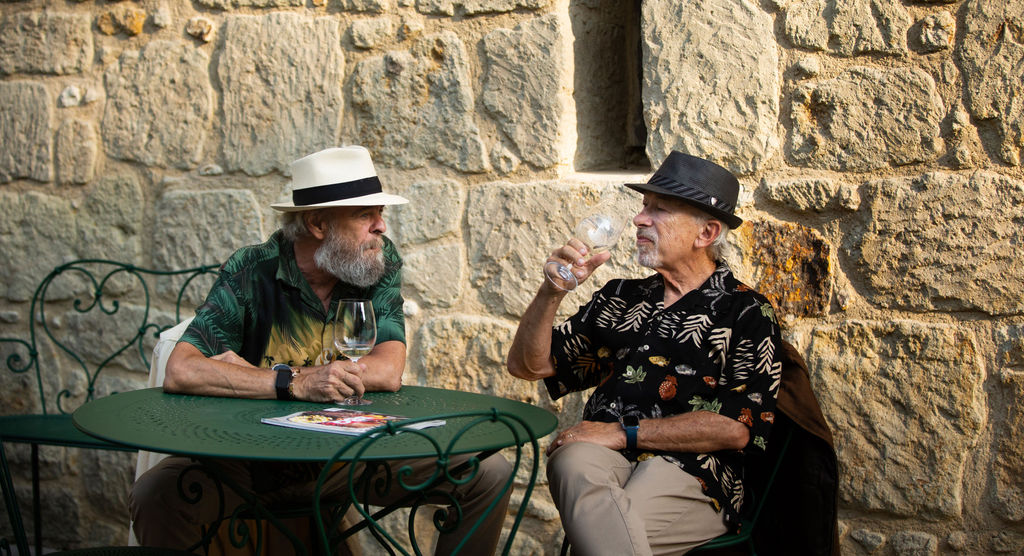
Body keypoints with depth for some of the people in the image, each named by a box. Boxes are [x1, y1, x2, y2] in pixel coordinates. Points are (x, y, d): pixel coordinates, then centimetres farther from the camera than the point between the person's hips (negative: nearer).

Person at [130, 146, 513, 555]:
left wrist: (249, 374, -19)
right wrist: (292, 384, -35)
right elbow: (181, 373, -23)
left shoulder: (381, 260, -3)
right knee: (156, 497, -32)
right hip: (253, 456, -3)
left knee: (490, 475, -8)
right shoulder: (251, 272, -13)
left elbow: (389, 372, -15)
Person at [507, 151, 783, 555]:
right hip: (602, 458, 4)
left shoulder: (746, 313, 7)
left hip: (690, 473, -4)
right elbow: (527, 365, 22)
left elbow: (736, 427, -7)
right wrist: (553, 290, 4)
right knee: (572, 462, -34)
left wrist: (624, 432, -9)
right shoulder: (620, 298, 23)